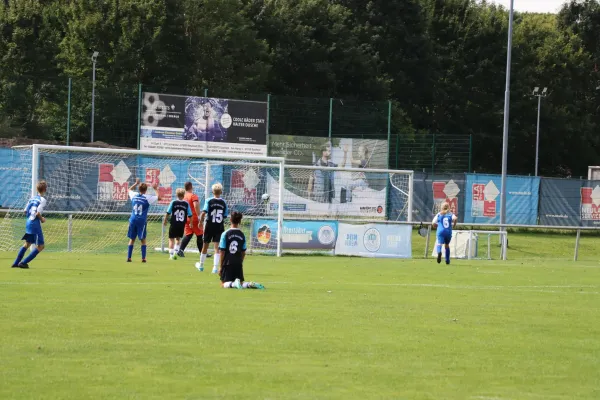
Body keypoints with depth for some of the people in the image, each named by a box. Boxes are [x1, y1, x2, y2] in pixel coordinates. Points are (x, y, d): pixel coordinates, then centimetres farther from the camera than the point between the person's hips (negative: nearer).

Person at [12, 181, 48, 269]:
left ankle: (16, 263, 28)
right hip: (35, 224, -8)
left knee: (27, 243, 23)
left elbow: (25, 211, 12)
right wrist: (42, 219, -2)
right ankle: (24, 263, -6)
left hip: (28, 222, 8)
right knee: (40, 246, -1)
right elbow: (38, 213, -21)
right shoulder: (42, 200, -12)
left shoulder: (32, 198, 10)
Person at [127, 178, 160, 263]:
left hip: (133, 220, 3)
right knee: (143, 240, 3)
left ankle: (129, 257, 7)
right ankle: (143, 258, 0)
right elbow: (158, 198, -3)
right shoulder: (147, 198, -7)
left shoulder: (134, 195, 5)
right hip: (142, 221, -3)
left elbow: (130, 189, 27)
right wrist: (156, 189, 8)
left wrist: (136, 183, 36)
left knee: (132, 239, 10)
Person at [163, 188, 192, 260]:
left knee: (171, 239, 7)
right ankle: (175, 252, 5)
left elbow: (168, 213, -4)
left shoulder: (173, 203, -5)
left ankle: (171, 255, 2)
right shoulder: (186, 204, -1)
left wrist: (165, 221, 10)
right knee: (178, 239, 19)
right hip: (182, 225, 2)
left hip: (174, 224, -2)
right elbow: (190, 215, 2)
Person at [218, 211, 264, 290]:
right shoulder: (242, 235, 4)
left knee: (224, 284, 1)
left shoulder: (225, 234, -8)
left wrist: (220, 266, -1)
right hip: (238, 264, 4)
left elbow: (222, 252, -8)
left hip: (227, 263, -4)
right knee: (241, 283, 11)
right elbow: (243, 252, 8)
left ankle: (234, 284, -30)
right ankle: (250, 284, -21)